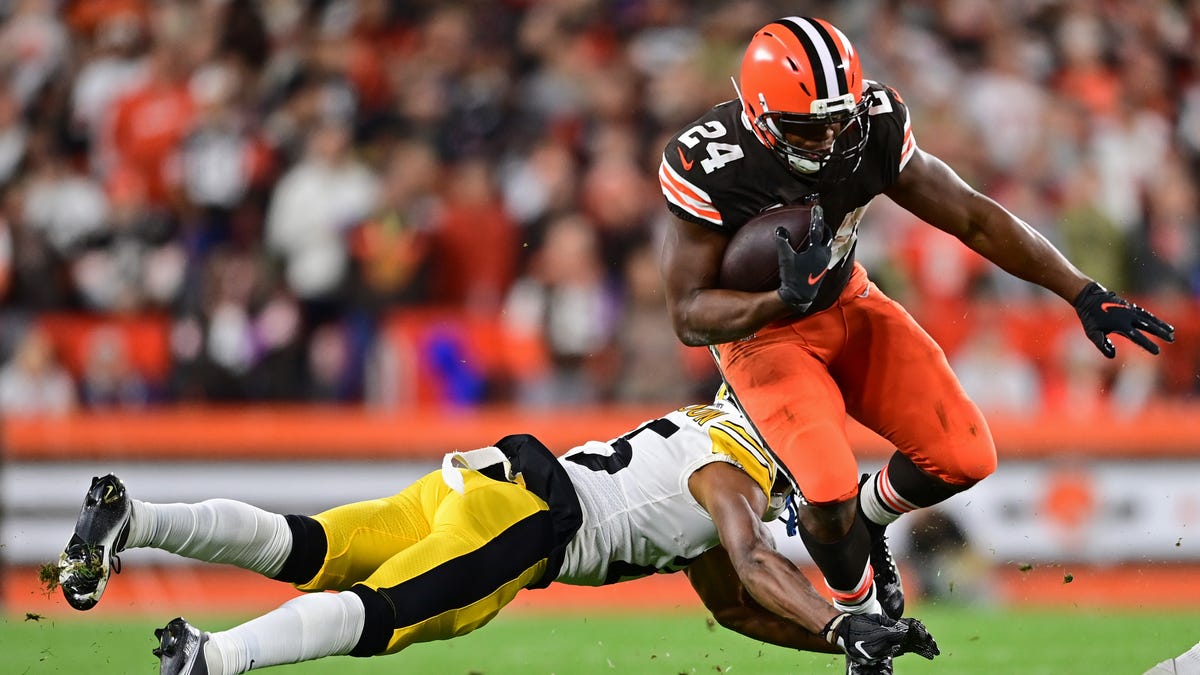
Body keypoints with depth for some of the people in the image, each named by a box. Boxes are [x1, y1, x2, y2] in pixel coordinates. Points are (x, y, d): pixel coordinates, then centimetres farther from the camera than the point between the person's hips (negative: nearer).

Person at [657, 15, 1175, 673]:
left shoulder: (873, 132, -20)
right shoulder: (713, 167, -30)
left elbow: (975, 218, -10)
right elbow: (689, 316, -26)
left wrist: (1085, 295, -13)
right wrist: (785, 300, -44)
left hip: (848, 305, 4)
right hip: (760, 327, -4)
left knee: (964, 459, -10)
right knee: (830, 492, -25)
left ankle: (869, 515, 23)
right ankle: (857, 610, 7)